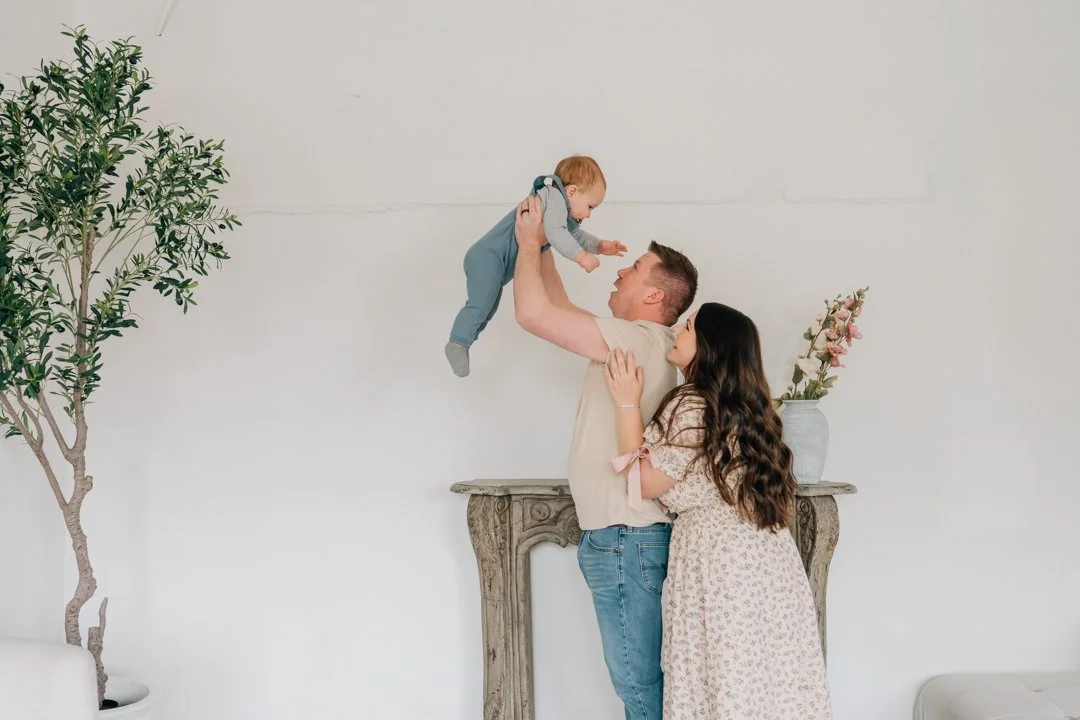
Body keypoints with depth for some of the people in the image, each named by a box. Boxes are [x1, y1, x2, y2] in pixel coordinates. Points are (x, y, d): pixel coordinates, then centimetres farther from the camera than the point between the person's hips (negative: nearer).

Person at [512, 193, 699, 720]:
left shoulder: (638, 340, -15)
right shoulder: (642, 341, 15)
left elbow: (533, 313, -20)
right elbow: (560, 310, 26)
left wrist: (529, 241, -5)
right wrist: (542, 248, 20)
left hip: (624, 540, -10)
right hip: (624, 536, 10)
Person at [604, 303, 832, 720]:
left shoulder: (689, 406, -12)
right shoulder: (744, 405, 14)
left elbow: (646, 484, -7)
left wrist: (626, 404, -4)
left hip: (720, 558, -8)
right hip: (768, 560, 8)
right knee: (772, 686, 9)